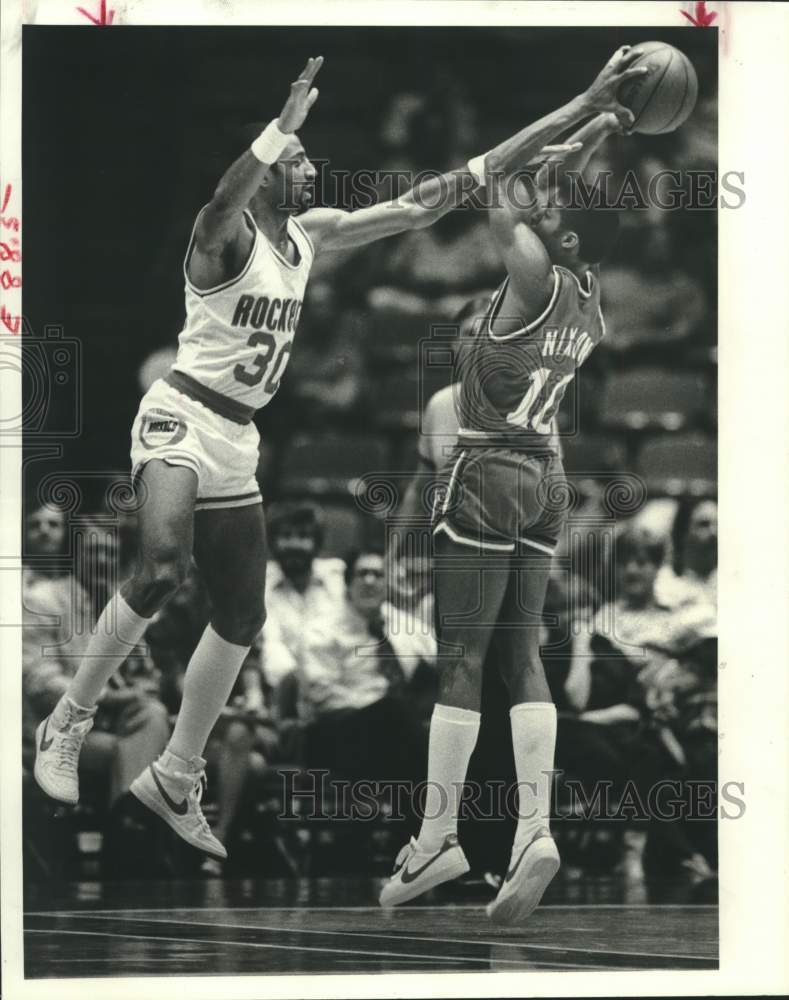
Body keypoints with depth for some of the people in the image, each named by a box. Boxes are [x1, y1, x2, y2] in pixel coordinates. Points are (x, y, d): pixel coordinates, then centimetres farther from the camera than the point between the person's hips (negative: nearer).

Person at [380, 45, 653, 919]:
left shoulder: (537, 277, -15)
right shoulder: (593, 297, 6)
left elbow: (492, 174, -12)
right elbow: (556, 201, 21)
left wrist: (579, 113, -11)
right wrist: (593, 141, 13)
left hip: (487, 472, -7)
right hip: (543, 477, 7)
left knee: (460, 657, -5)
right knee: (522, 653, 4)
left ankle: (437, 839, -4)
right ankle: (535, 829, -9)